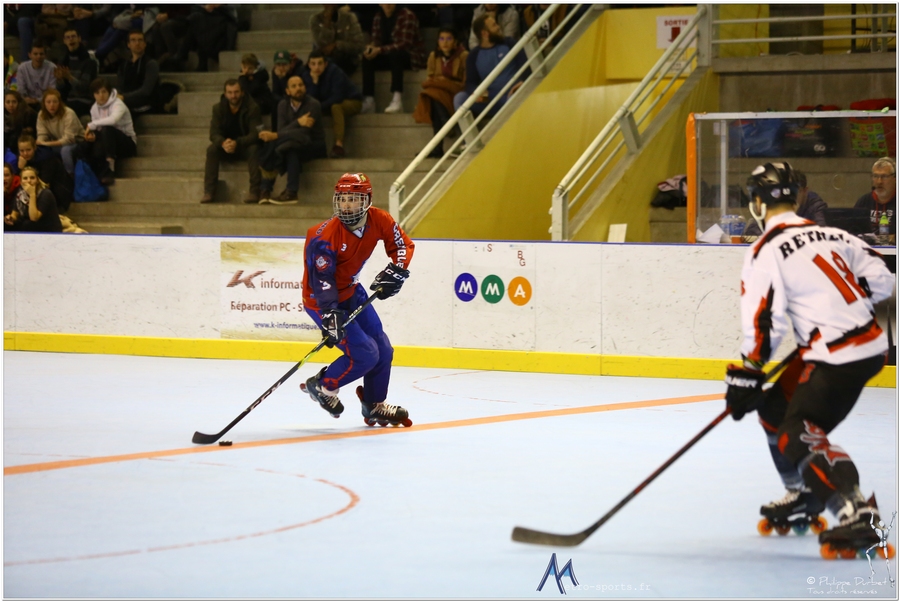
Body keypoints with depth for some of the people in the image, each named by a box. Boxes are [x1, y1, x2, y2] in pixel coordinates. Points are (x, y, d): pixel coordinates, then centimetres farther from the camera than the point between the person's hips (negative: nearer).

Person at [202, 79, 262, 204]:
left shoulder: (252, 108, -13)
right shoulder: (218, 108, -3)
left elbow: (256, 134, -20)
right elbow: (214, 133, -10)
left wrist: (237, 143, -38)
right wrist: (223, 143, -35)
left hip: (245, 146, -2)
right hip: (226, 148, 2)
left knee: (254, 149, -35)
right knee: (211, 149, -27)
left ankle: (254, 192, -36)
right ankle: (209, 193, -30)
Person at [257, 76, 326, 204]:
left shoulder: (313, 105, -14)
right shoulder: (283, 105, 2)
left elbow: (304, 132, -24)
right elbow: (282, 130, -11)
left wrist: (275, 136, -31)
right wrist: (298, 122, -32)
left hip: (314, 146, -4)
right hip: (293, 145, 4)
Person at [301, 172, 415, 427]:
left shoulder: (378, 220, -13)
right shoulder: (324, 236, -31)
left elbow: (403, 245, 1)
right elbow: (321, 279, -32)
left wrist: (394, 272, -16)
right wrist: (330, 314, -43)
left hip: (351, 292, 7)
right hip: (322, 300, -7)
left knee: (383, 349, 9)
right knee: (364, 354, -15)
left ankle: (376, 407, 28)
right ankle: (321, 387, 7)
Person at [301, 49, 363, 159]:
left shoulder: (334, 71, -24)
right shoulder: (307, 75, -10)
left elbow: (337, 97, -27)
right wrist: (314, 81, -27)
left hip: (351, 101, -6)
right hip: (327, 105, 6)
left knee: (336, 107, -37)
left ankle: (339, 145, -47)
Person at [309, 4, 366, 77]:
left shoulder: (349, 17, -6)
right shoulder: (315, 19, -4)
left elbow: (360, 46, -10)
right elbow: (322, 45, -16)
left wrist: (336, 45, -20)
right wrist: (327, 21, -23)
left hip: (347, 63, -1)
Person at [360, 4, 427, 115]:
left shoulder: (407, 16, -14)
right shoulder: (378, 18, 5)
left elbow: (406, 44, -22)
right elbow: (376, 41, 4)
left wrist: (380, 50, -30)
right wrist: (370, 47, -22)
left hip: (412, 56, -6)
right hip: (390, 57, 6)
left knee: (394, 54, -37)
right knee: (367, 58, -18)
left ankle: (397, 100, -46)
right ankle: (368, 100, -26)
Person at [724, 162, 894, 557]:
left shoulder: (765, 252, -9)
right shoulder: (832, 235, 13)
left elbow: (763, 323, -14)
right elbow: (880, 280, 12)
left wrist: (745, 379, -4)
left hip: (839, 358, -9)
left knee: (797, 436, -14)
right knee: (775, 405, 22)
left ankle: (855, 514, -31)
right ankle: (803, 498, 31)